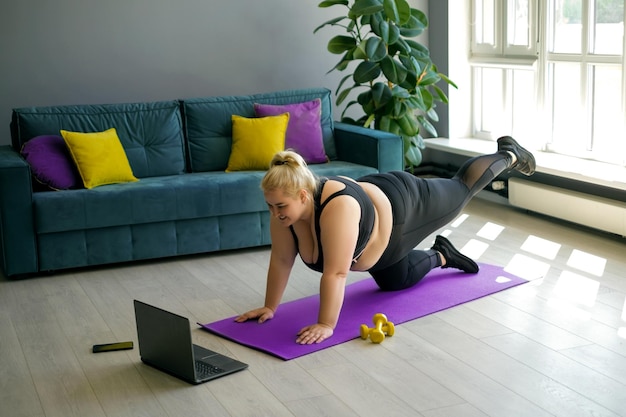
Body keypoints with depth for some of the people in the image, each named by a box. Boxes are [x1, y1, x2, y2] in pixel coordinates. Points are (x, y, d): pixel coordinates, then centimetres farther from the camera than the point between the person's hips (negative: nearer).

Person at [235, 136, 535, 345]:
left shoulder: (337, 208, -46)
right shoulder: (284, 209, -25)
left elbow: (336, 273, -45)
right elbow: (281, 260, -13)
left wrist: (326, 325, -41)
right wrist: (270, 307, -11)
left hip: (403, 209, -6)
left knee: (463, 189, 21)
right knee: (396, 282, 25)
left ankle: (509, 154, 47)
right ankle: (441, 256, 49)